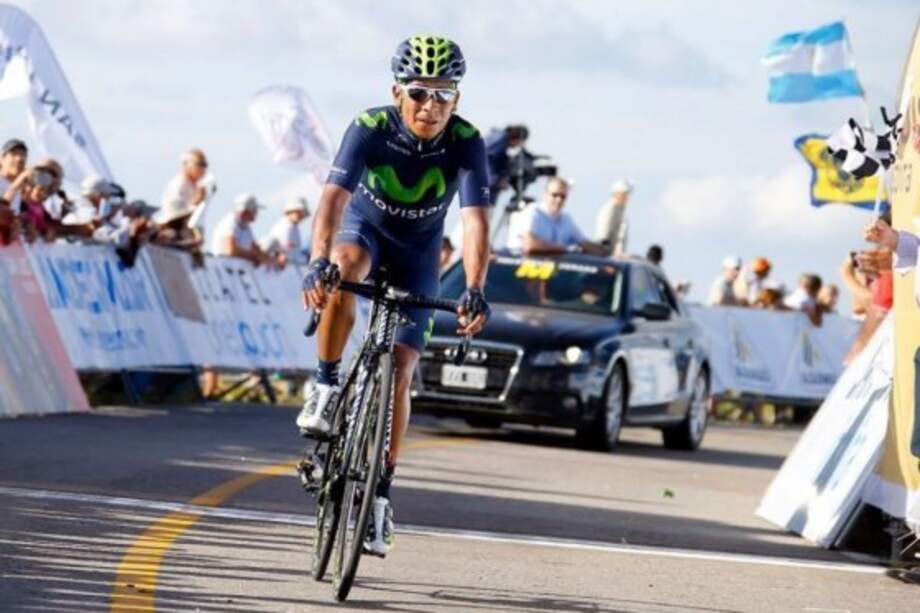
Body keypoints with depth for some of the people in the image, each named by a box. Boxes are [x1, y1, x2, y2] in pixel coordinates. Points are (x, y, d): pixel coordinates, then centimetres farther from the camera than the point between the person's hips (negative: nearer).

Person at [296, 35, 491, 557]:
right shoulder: (371, 129, -29)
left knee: (400, 370, -7)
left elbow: (476, 220, -36)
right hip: (366, 227, -1)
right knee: (345, 267, -38)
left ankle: (382, 494, 4)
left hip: (418, 254, 1)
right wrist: (318, 262, -57)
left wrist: (475, 290, -51)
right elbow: (334, 196, -40)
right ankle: (327, 387, -21)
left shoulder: (466, 143, -27)